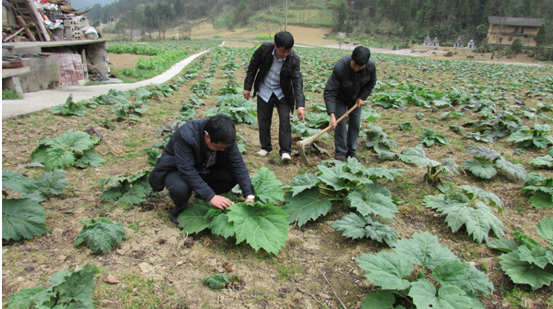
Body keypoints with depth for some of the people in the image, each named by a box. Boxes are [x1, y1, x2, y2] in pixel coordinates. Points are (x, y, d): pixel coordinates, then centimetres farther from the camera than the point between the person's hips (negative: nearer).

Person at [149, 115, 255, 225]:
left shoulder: (225, 138, -21)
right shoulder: (185, 136, -36)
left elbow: (238, 164, -18)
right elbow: (186, 170, -38)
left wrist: (249, 195, -27)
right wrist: (211, 196, -40)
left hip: (205, 168, 5)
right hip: (177, 169, -4)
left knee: (232, 176, -21)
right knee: (180, 189, -38)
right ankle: (180, 209, -2)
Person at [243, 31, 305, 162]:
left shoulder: (294, 59, -22)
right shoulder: (264, 49, -20)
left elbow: (297, 82, -23)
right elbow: (253, 67, -5)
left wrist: (300, 105, -32)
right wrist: (247, 87, -4)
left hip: (282, 93, -1)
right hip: (264, 91, 1)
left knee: (285, 119, -11)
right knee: (263, 121, 7)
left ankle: (285, 151, -4)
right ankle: (265, 147, 25)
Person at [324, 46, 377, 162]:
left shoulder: (371, 66, -26)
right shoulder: (339, 67, -38)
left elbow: (371, 83, -2)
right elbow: (329, 92, -38)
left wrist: (362, 97, -12)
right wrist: (332, 114, -45)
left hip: (355, 99, 4)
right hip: (340, 98, -3)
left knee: (355, 124, 4)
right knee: (340, 125, -7)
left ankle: (352, 151, 18)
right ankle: (340, 152, 7)